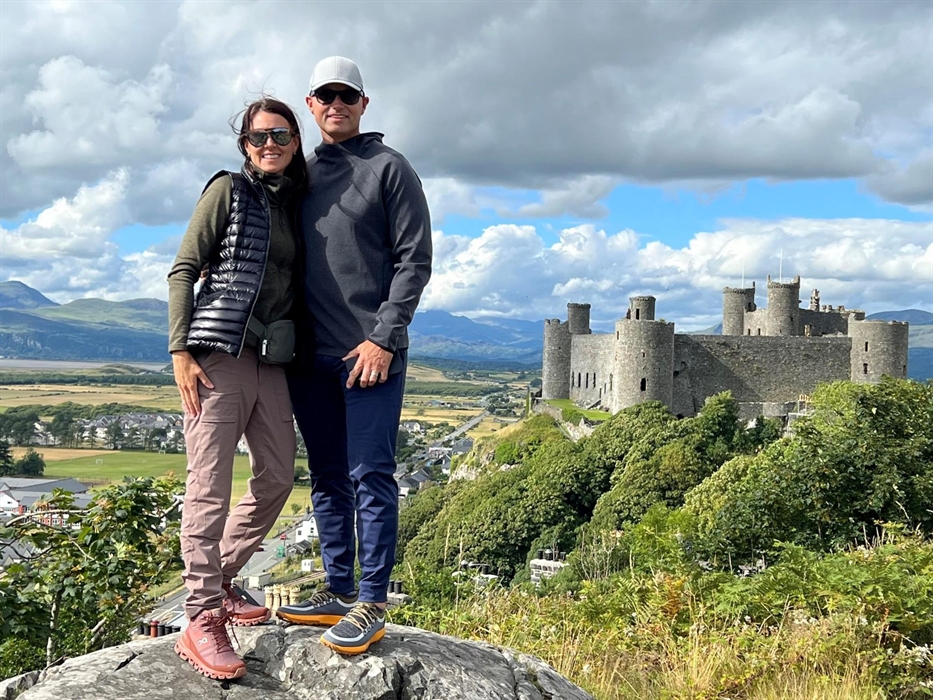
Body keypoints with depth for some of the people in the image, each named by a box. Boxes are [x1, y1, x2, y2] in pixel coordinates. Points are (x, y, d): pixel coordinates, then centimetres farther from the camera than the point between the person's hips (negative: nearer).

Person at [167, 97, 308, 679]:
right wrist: (180, 351, -13)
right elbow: (184, 269, -4)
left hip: (269, 358, 7)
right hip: (218, 353, -7)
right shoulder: (229, 189, 0)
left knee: (279, 475, 10)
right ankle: (203, 621, -5)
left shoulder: (294, 203, 17)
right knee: (211, 483, -8)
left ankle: (219, 582, 26)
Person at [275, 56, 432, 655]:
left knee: (370, 476, -5)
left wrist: (384, 339, -13)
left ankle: (372, 605, 2)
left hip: (371, 352, -6)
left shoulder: (389, 168, 0)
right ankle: (338, 591, 20)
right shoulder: (301, 173, 16)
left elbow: (414, 259, -6)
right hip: (310, 355, 6)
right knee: (327, 479, 10)